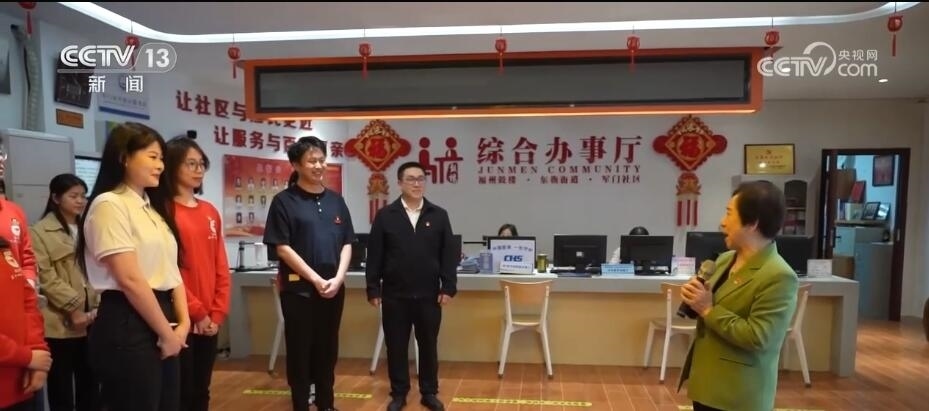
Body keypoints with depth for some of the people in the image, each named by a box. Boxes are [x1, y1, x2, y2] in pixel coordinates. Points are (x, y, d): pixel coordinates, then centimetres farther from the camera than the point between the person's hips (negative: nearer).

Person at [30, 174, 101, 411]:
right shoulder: (40, 232, -2)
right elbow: (46, 278, -11)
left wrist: (99, 305, -4)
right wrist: (73, 308, -15)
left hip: (92, 319, 5)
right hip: (61, 323, -5)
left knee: (90, 385, 13)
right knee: (62, 390, 5)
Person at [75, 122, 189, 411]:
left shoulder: (153, 207, 14)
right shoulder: (109, 205, -11)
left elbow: (171, 270, 11)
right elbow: (130, 280, -16)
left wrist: (182, 323, -1)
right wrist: (167, 332, -11)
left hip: (161, 329, 8)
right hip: (127, 327, -8)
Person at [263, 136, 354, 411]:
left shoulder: (336, 200, 9)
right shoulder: (284, 201, -4)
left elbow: (347, 244, 8)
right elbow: (282, 247, -10)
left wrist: (338, 278, -6)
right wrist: (316, 279, -14)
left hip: (334, 288, 4)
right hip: (298, 288, -4)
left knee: (328, 348, 13)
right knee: (300, 350, 5)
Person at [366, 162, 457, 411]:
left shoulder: (439, 215, 3)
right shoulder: (385, 216, 0)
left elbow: (449, 255, 3)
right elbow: (374, 256, 0)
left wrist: (448, 287, -3)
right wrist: (373, 289, -3)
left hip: (429, 295, 1)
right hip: (394, 295, -1)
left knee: (428, 346, 11)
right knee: (396, 346, 9)